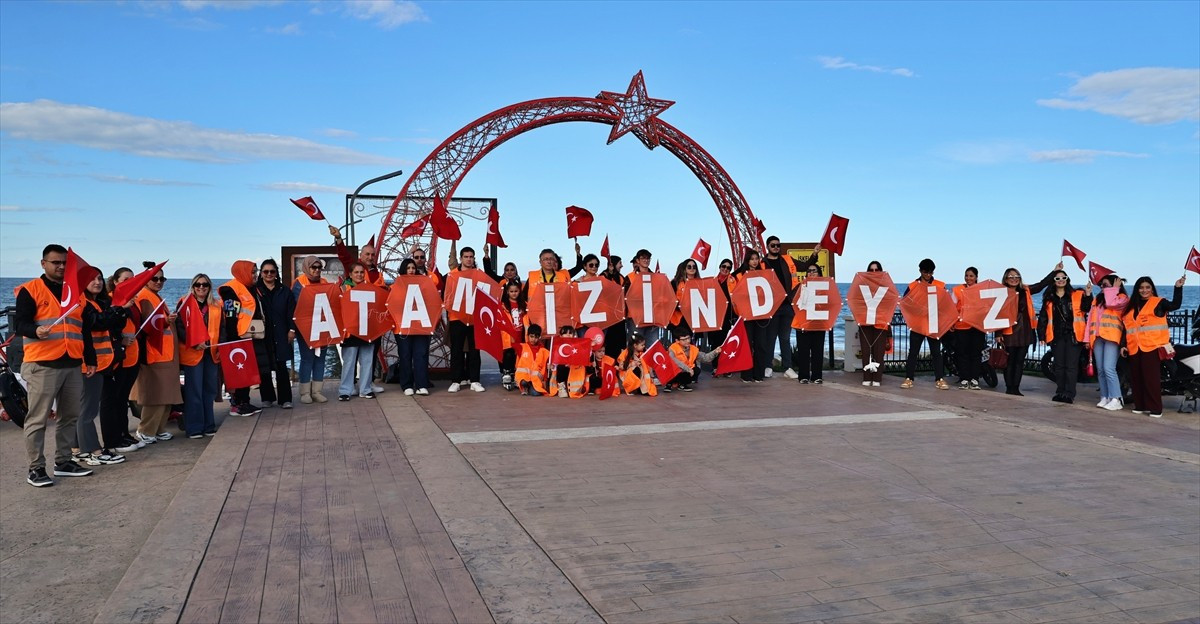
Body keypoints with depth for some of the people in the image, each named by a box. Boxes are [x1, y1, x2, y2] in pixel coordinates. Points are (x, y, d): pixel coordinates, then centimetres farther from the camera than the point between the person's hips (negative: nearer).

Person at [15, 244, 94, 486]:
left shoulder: (76, 291, 17)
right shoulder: (30, 290, -1)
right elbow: (20, 323, -7)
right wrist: (36, 331, -30)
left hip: (73, 364, 6)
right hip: (42, 365, -6)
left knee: (70, 416, 11)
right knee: (38, 419, -3)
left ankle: (63, 462, 22)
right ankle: (35, 469, 3)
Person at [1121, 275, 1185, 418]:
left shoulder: (1159, 302, 2)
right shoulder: (1131, 306, 17)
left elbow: (1175, 305, -18)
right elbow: (1127, 328, 18)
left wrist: (1178, 288, -25)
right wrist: (1124, 345, 14)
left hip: (1152, 347, -6)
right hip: (1134, 348, 6)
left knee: (1151, 378, -7)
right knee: (1136, 378, 9)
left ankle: (1155, 408, -4)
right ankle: (1140, 405, 18)